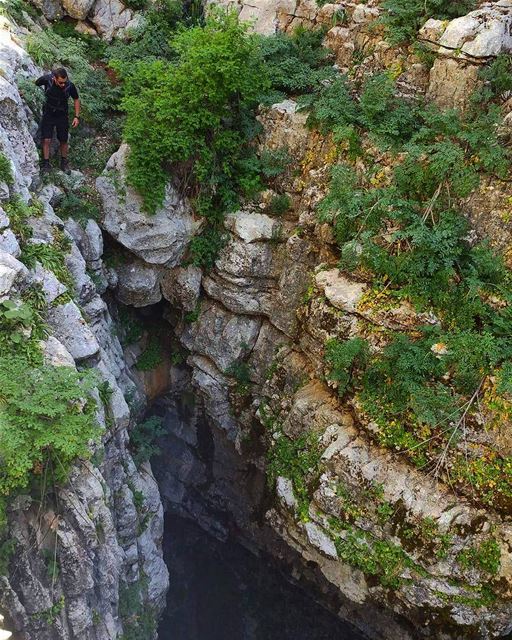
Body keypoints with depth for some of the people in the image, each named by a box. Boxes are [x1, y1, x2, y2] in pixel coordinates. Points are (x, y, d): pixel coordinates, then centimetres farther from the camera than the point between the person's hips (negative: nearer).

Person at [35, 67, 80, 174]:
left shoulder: (70, 86, -21)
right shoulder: (47, 79, -22)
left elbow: (76, 100, -3)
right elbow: (34, 84, 0)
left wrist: (76, 117, -5)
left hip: (62, 116, 1)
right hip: (48, 115, -1)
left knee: (63, 141, 9)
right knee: (46, 140, -8)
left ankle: (64, 163, 27)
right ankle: (46, 164, 3)